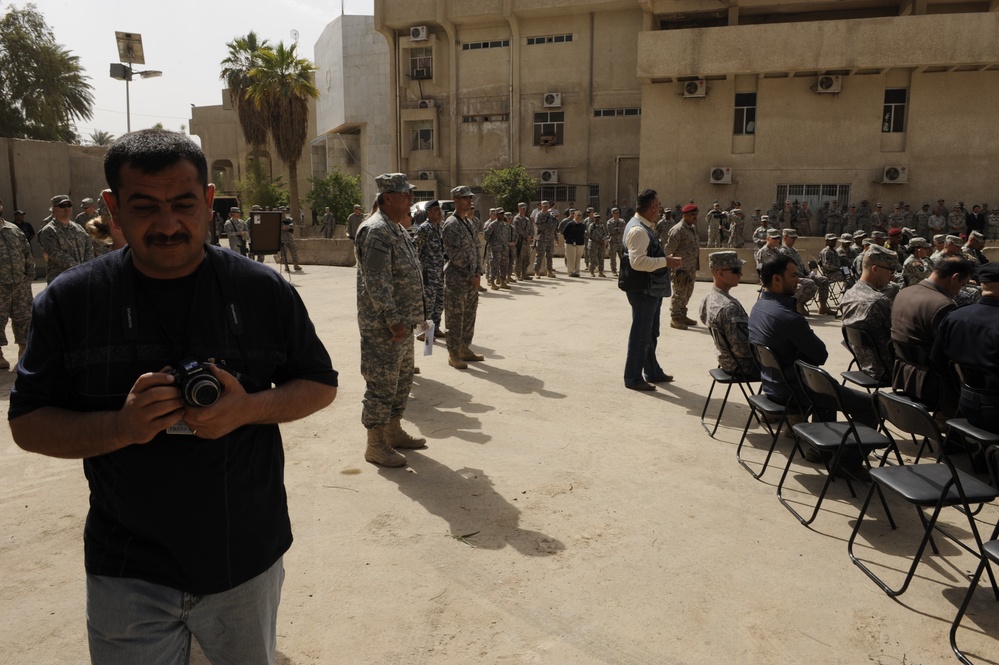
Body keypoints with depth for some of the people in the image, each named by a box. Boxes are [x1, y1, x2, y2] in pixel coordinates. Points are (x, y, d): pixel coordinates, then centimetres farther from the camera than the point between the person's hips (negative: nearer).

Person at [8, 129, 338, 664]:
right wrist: (121, 426, -22)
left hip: (247, 561, 1)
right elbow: (27, 423, -2)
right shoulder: (69, 300, -6)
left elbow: (321, 385, 1)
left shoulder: (264, 291, -6)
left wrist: (251, 408, -20)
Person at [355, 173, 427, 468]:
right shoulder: (376, 231, -17)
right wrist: (393, 320, -24)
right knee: (382, 382, -2)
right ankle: (375, 445, 9)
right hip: (382, 325, -10)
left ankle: (393, 431, 32)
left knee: (402, 378, 18)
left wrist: (408, 317, 19)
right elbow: (377, 283, -23)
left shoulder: (397, 228, 15)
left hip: (402, 321, 10)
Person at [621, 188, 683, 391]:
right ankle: (633, 378, 9)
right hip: (642, 290, -11)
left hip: (651, 289, 11)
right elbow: (638, 261, -29)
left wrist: (667, 259, 8)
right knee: (641, 334, -2)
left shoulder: (644, 227, 14)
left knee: (651, 333, 20)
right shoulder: (638, 230, -20)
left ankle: (652, 372, 34)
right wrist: (666, 262, -22)